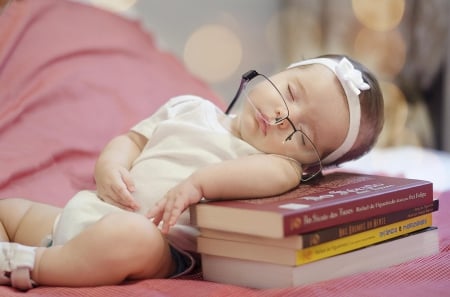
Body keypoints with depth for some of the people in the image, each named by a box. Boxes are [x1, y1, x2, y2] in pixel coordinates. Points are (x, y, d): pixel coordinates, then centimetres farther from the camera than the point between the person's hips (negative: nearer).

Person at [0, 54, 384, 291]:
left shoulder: (278, 161, 0)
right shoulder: (191, 109, 14)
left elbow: (280, 173, -24)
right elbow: (132, 138, 17)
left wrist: (198, 182, -31)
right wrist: (110, 167, -5)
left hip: (158, 240, -6)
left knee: (130, 236, -39)